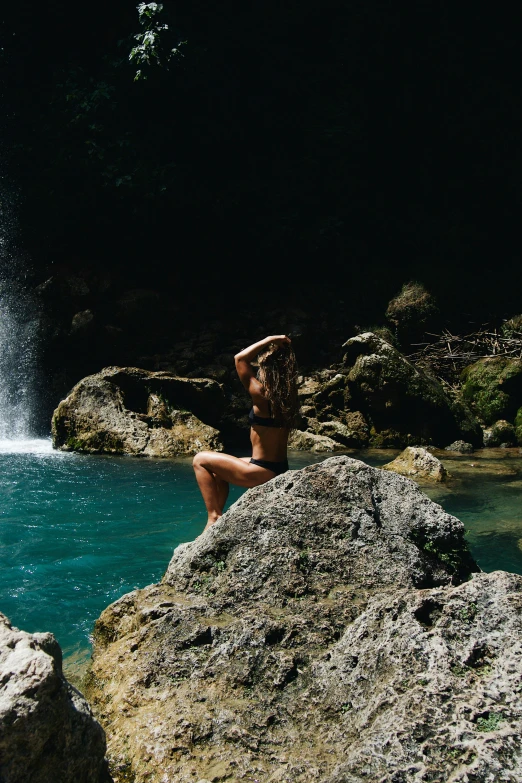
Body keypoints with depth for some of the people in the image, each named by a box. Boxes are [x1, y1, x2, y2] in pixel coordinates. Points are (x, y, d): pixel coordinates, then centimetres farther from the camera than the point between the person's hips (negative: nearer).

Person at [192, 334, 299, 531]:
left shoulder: (262, 395, -20)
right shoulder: (288, 395, 0)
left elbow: (240, 358, -11)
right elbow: (283, 362, 20)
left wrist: (269, 340, -8)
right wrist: (283, 346, 7)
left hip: (262, 472, -9)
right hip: (280, 469, 9)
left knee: (201, 461, 6)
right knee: (218, 470, 27)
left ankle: (214, 516, 3)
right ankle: (216, 516, 28)